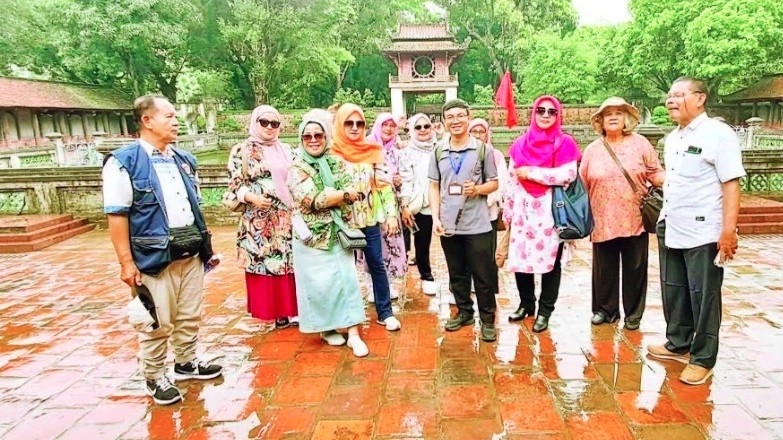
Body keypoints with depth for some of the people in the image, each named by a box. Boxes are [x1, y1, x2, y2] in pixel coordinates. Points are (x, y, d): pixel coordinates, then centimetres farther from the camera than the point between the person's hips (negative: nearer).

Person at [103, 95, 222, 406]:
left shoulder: (184, 160, 12)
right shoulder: (123, 162, -9)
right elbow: (117, 215, -12)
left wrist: (203, 243, 17)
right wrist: (126, 262, -14)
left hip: (191, 254, 6)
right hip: (154, 257, -6)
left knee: (190, 316, 16)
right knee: (158, 323, 2)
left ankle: (186, 363, 36)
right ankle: (154, 378, 21)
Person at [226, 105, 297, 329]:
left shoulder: (287, 150, 14)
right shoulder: (242, 150, 0)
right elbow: (235, 184, -4)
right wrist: (252, 197, -20)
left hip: (287, 218, 4)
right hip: (258, 220, -4)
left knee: (290, 261, 6)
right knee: (262, 262, -2)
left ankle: (289, 308, 17)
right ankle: (273, 311, 9)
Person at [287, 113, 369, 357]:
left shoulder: (337, 163, 8)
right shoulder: (297, 169, -4)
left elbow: (353, 192, -2)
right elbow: (311, 201, -18)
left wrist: (325, 198, -17)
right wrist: (343, 194, -10)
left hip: (339, 232, 3)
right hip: (312, 235, -3)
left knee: (347, 278, 0)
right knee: (321, 282, 4)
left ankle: (353, 334, 5)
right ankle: (326, 328, 24)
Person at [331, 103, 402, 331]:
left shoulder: (373, 151, 2)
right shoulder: (332, 153, -5)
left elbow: (385, 184, 3)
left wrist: (391, 214, -3)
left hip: (370, 219, 2)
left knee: (377, 265, 7)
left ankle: (385, 313, 18)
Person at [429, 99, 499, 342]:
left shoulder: (483, 149, -2)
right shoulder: (438, 151, 6)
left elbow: (494, 183, 3)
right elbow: (434, 186, 8)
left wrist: (477, 189, -18)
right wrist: (435, 217, -2)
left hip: (477, 225, -3)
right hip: (448, 225, 3)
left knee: (483, 276, 4)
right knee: (456, 274, 15)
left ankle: (488, 320, 18)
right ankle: (464, 311, 32)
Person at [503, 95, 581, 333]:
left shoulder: (564, 143, -2)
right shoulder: (520, 144, 10)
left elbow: (568, 175, -16)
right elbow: (512, 179, 12)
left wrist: (531, 172, -12)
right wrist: (507, 211, 10)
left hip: (551, 210, -3)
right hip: (523, 209, 4)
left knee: (550, 260, 2)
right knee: (519, 258, 6)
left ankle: (545, 310, 18)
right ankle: (526, 304, 26)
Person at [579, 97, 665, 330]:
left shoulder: (640, 143, 2)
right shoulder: (592, 149, 5)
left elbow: (655, 173, 1)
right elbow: (582, 184, 6)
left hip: (634, 220, -1)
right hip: (603, 221, 1)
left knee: (634, 268, 8)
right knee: (604, 269, 10)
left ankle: (633, 313, 23)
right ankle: (605, 309, 27)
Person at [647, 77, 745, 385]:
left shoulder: (718, 134, -11)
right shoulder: (671, 138, 13)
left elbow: (731, 185, -17)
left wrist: (728, 231, -22)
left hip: (703, 233, -8)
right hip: (670, 230, 8)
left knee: (703, 297, 3)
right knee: (673, 291, 16)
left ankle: (702, 359, 15)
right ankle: (678, 344, 32)